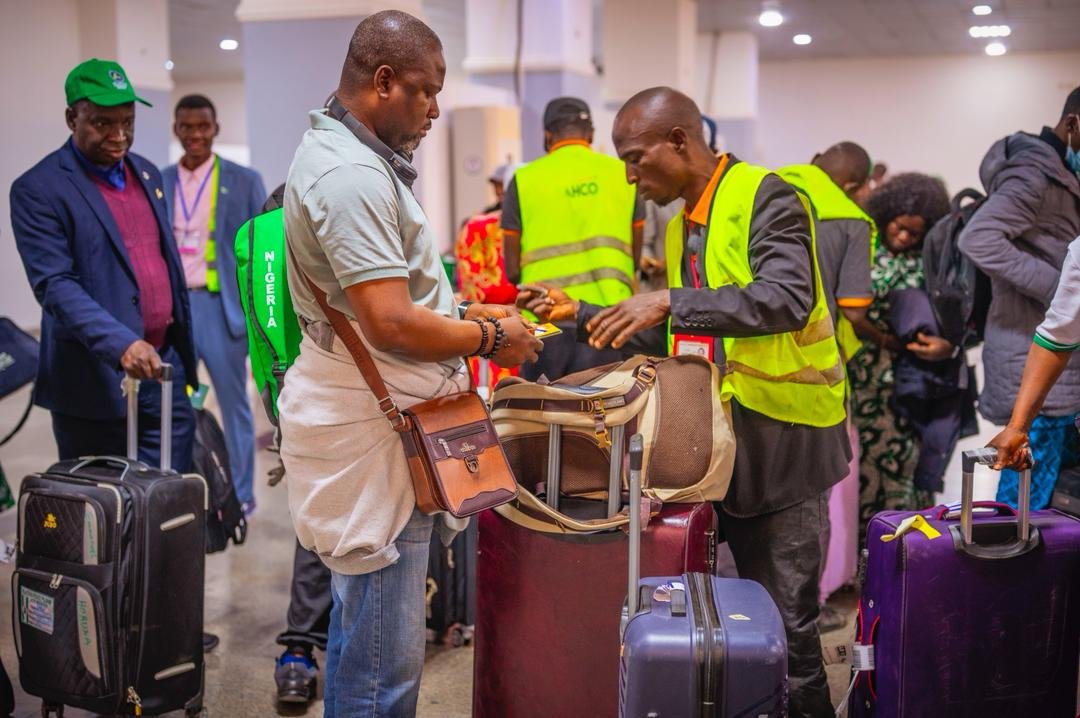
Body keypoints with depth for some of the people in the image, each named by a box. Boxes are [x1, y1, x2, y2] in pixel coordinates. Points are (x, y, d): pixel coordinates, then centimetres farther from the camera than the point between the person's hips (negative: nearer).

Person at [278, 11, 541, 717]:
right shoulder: (353, 175, -20)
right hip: (371, 432, -11)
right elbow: (393, 326, -25)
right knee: (385, 659, -2)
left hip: (373, 420, 11)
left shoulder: (352, 158, 15)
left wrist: (464, 312, 14)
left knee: (363, 623, 22)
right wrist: (489, 338, -11)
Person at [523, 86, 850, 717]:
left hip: (783, 438, -8)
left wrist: (670, 302, -31)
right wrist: (583, 315, 9)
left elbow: (786, 300, -28)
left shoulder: (766, 198, -12)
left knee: (789, 615, 0)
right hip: (724, 440, 8)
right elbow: (669, 341, 17)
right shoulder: (683, 226, 14)